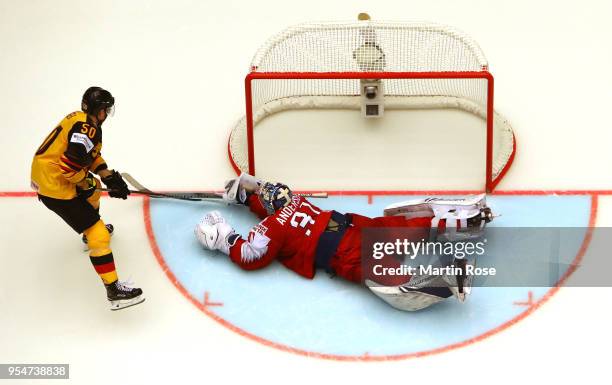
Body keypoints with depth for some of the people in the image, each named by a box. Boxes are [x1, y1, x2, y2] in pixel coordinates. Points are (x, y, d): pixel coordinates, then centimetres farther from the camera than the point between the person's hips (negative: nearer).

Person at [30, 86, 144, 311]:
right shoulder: (86, 128, -23)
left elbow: (93, 156, 19)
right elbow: (70, 167, -28)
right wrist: (86, 184, -10)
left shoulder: (82, 120, 9)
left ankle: (91, 230, 61)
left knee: (94, 188, 38)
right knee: (98, 234, -11)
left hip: (48, 173, 11)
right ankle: (113, 290, -9)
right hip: (54, 185, -11)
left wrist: (108, 176, 8)